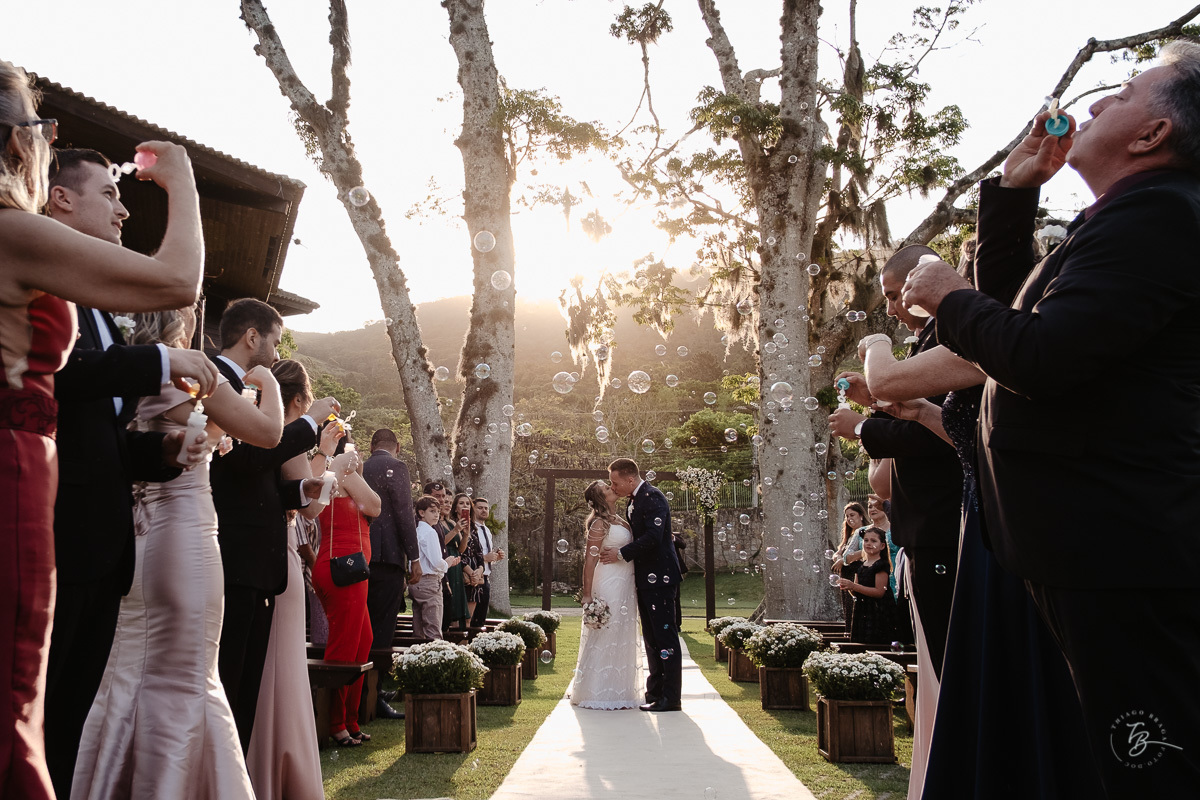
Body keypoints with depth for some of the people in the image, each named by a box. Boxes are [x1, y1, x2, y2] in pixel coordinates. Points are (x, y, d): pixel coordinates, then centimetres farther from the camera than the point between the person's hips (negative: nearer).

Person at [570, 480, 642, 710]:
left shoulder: (619, 521, 14)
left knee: (622, 637, 12)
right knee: (605, 635, -5)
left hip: (626, 585, 9)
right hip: (609, 585, -9)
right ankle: (598, 694, 4)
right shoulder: (600, 524, -11)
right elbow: (590, 560, -15)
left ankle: (618, 691, 21)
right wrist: (587, 594, -18)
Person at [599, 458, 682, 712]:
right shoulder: (634, 500, 16)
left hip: (659, 578, -10)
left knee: (665, 636, -7)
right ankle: (655, 693, 20)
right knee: (651, 637, 13)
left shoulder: (652, 497, -14)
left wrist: (621, 554, -18)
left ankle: (671, 697, -3)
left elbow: (653, 537, -24)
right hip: (645, 579, 10)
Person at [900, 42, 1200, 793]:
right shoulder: (1135, 215, 19)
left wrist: (948, 296, -8)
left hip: (1121, 554, -11)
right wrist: (1014, 187, 17)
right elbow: (1013, 299, 27)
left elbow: (1042, 356, -26)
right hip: (1096, 544, 11)